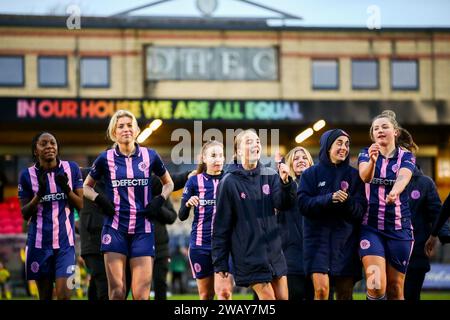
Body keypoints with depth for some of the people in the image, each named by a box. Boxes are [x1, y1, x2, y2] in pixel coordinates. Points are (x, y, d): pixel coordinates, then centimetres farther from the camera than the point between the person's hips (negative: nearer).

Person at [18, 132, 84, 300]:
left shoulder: (72, 169, 3)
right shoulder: (27, 175, 0)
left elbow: (81, 205, 4)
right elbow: (25, 214, 2)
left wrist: (67, 189, -15)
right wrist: (39, 193, -15)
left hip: (65, 241, 0)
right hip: (39, 242, 0)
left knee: (63, 294, -13)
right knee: (45, 295, 5)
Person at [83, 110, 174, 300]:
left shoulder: (149, 156, 6)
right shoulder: (106, 159, 3)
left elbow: (168, 183, 20)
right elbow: (86, 186, 16)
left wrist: (160, 200, 2)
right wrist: (99, 200, -3)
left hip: (142, 230, 1)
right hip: (115, 229, -1)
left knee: (141, 295, -5)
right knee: (117, 292, -6)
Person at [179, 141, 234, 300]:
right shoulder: (194, 181, 1)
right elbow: (182, 216, 1)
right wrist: (188, 204, -20)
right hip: (200, 244, 1)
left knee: (224, 291, -14)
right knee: (205, 294, 8)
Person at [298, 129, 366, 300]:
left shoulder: (354, 175, 9)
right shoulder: (311, 174, 5)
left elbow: (361, 210, 2)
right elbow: (304, 204, -6)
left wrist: (347, 201, -19)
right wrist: (329, 199, -20)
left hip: (346, 240, 2)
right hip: (318, 236, -2)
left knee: (345, 294, 4)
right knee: (321, 290, -15)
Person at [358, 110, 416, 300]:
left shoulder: (406, 157, 3)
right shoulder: (366, 153, 4)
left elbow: (403, 177, -20)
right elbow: (365, 176, -19)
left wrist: (395, 192, -44)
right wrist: (372, 160, -42)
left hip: (399, 228, 1)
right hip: (371, 226, -1)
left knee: (395, 288, 5)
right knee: (376, 285, -18)